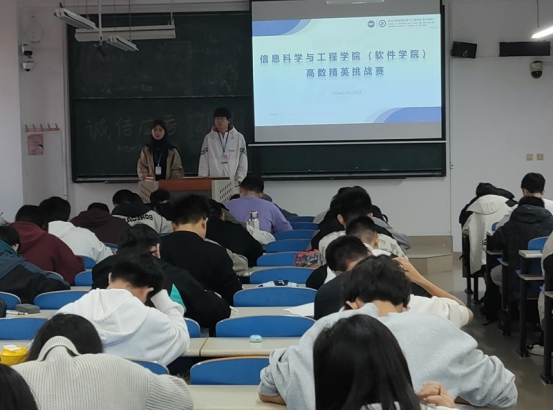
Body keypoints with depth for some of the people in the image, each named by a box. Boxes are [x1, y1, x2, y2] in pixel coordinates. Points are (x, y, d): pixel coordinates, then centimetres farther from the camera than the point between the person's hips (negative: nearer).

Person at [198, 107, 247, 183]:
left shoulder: (239, 137, 4)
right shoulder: (208, 138, 6)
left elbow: (243, 162, 4)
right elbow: (204, 162, 5)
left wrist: (239, 180, -4)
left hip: (233, 182, 0)